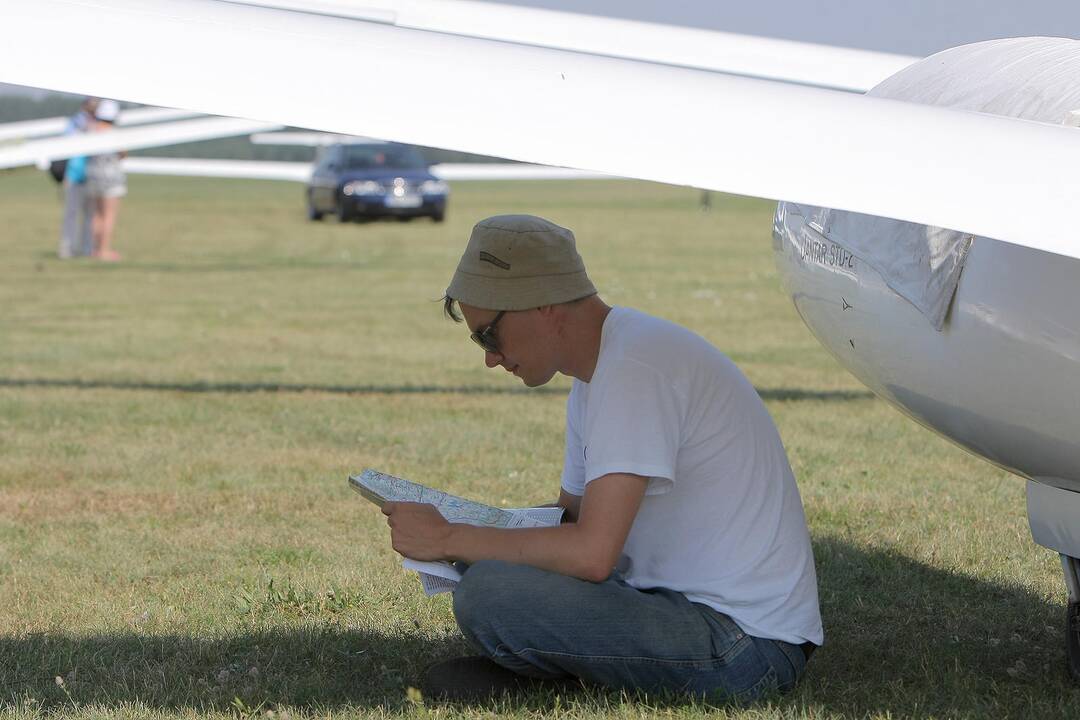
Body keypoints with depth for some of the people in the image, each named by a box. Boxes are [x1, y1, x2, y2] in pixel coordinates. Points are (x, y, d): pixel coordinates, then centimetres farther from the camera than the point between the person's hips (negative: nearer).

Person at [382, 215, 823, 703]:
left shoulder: (634, 366, -19)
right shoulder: (597, 373, 14)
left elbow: (591, 552, -24)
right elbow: (571, 518, 22)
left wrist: (450, 540, -13)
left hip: (744, 641, -10)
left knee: (487, 595, -23)